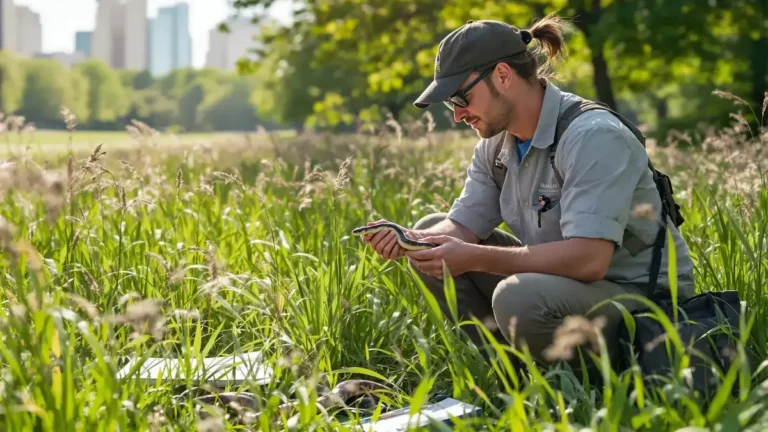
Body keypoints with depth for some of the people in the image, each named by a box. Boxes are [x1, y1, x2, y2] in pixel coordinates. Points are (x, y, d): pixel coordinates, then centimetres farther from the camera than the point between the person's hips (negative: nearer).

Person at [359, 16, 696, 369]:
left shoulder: (593, 137, -24)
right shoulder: (496, 142, 3)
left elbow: (588, 260, -33)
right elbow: (463, 225, 2)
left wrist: (474, 258, -31)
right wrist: (409, 240, -21)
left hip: (642, 297, -8)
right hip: (561, 281, 9)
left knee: (518, 298, -36)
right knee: (432, 231, 3)